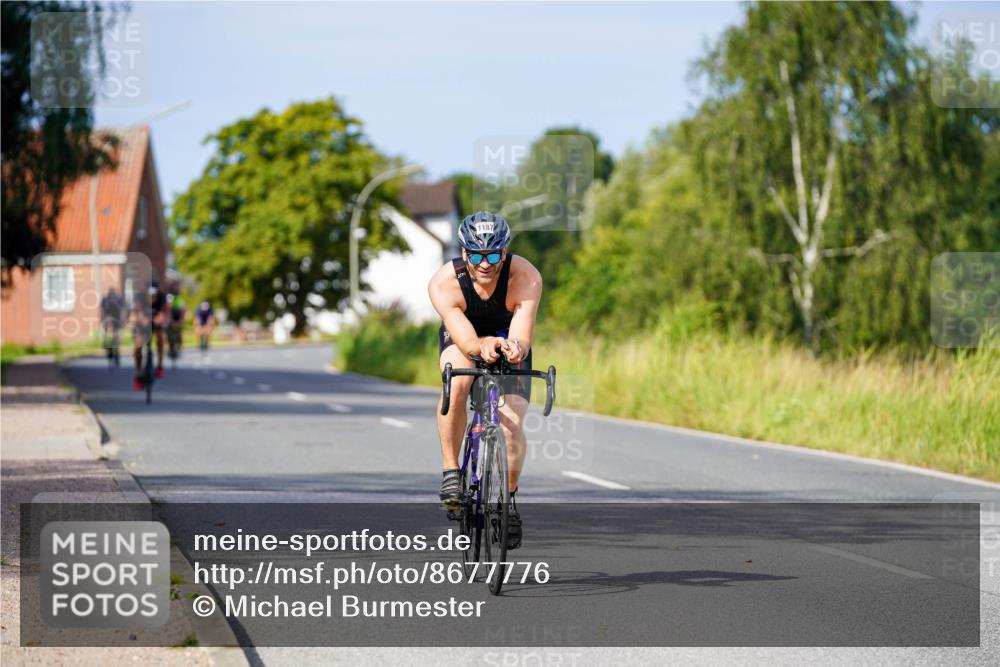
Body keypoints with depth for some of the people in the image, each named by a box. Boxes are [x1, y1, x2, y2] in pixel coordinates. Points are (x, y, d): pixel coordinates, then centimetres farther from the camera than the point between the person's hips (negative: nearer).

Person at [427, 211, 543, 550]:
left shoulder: (526, 278, -32)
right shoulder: (443, 284, -32)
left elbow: (522, 338, -39)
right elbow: (467, 341, -37)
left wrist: (514, 347, -62)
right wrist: (485, 345, -59)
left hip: (509, 339, 1)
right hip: (462, 339, -1)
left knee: (512, 426, -15)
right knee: (457, 383, -35)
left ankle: (509, 497, 12)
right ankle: (451, 470, -18)